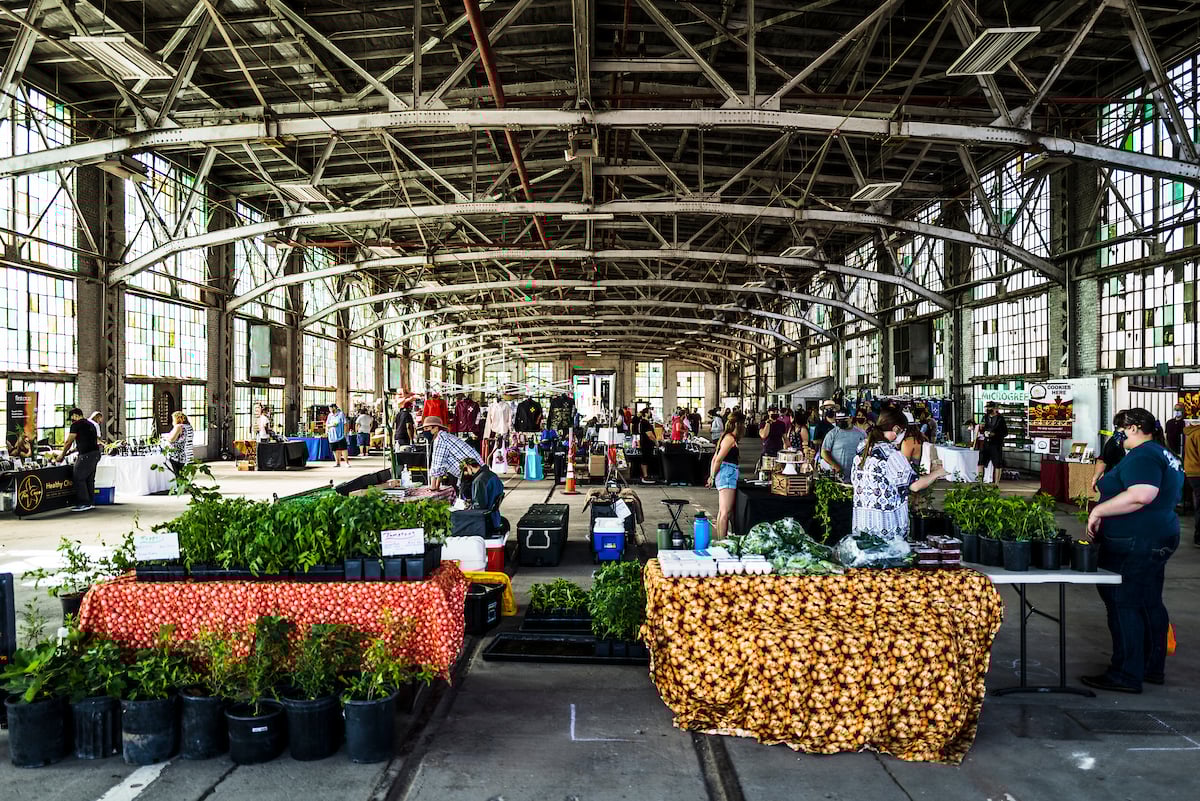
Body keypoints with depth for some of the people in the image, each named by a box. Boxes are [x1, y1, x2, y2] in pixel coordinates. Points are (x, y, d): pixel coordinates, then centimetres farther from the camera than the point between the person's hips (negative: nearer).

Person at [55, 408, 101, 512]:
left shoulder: (76, 424, -4)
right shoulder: (90, 424, 23)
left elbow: (68, 442, 1)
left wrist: (62, 455, 15)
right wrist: (70, 451, 30)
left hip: (87, 455, -9)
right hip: (95, 453, 9)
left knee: (78, 478, -3)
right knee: (89, 479, 14)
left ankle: (84, 503, -5)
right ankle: (90, 502, 17)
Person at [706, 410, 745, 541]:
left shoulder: (726, 437, 18)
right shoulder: (731, 438, -12)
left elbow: (715, 458, 19)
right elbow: (718, 459, -15)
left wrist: (712, 476, 21)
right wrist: (712, 477, -8)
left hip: (725, 475, 10)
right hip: (727, 474, -10)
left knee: (723, 512, 12)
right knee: (725, 512, -11)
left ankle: (721, 540, 17)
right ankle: (722, 541, -12)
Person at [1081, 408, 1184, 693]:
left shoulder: (1142, 456, -17)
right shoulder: (1164, 455, 17)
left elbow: (1141, 495, -32)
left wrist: (1098, 511, -24)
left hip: (1134, 545, -11)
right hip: (1159, 538, 11)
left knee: (1123, 605, -5)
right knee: (1149, 603, 16)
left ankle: (1126, 675, 0)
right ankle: (1152, 667, 26)